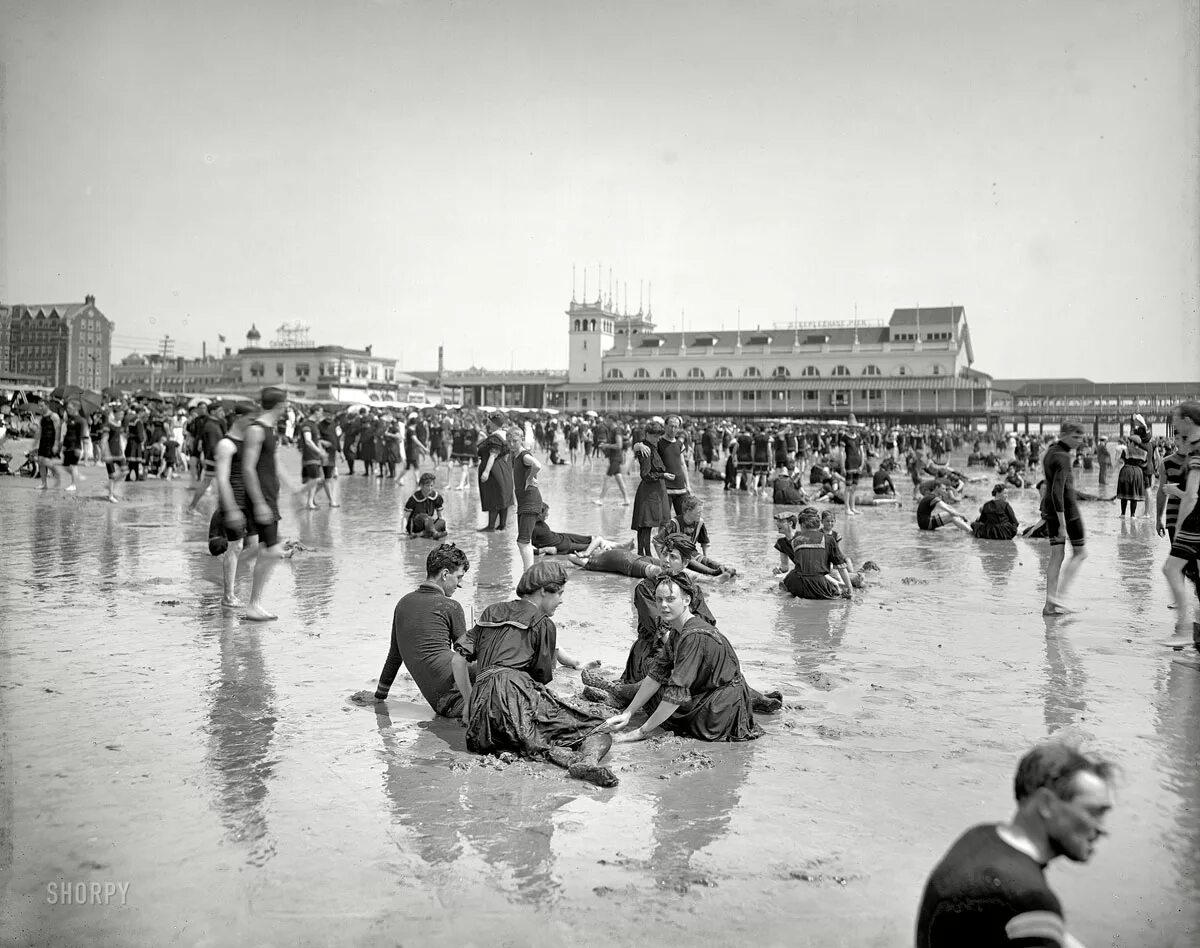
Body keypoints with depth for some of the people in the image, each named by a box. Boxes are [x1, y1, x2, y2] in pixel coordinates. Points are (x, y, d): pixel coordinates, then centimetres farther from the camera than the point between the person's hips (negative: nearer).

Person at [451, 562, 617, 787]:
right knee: (599, 733, -3)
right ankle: (589, 760, -38)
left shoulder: (491, 613, 28)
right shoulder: (542, 623, 12)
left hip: (480, 707, 6)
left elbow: (457, 659, 22)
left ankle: (572, 759, -34)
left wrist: (469, 702, 26)